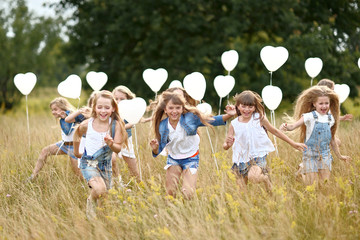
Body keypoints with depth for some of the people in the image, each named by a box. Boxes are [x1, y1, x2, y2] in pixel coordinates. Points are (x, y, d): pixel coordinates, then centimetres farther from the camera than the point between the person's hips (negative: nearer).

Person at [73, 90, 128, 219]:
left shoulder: (116, 125, -10)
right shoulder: (87, 124, -10)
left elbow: (118, 148, -12)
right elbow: (77, 134, 13)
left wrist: (111, 144, -33)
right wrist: (76, 152, 21)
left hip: (106, 164, 3)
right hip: (89, 163, -3)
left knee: (105, 195, 9)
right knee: (99, 189, -26)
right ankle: (91, 202, 6)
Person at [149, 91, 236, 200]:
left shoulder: (191, 118, -17)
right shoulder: (163, 126, -11)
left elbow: (211, 121, -11)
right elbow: (160, 147, -7)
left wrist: (228, 116, -25)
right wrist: (155, 149, -31)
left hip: (190, 159, -2)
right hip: (173, 159, 2)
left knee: (188, 193, -12)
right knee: (170, 192, 1)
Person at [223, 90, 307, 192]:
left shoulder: (259, 119, -4)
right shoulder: (234, 124, 0)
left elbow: (275, 131, 10)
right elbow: (225, 146, 4)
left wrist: (293, 144, 13)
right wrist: (228, 144, -21)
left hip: (258, 156, -3)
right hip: (241, 159, 3)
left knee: (253, 177, -32)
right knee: (241, 191, 2)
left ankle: (265, 178, 1)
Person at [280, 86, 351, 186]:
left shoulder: (330, 118, 7)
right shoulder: (310, 117, -7)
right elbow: (295, 125, -22)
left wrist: (339, 155, 26)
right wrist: (286, 127, -45)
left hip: (325, 154, 4)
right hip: (311, 153, -4)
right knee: (311, 184, -9)